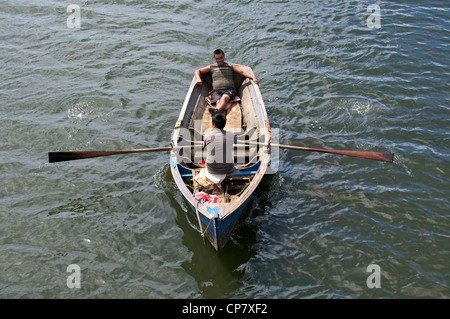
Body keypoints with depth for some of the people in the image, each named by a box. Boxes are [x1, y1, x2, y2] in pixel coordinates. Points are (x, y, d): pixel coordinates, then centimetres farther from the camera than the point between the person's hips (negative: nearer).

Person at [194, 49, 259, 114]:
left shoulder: (230, 66, 19)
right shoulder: (212, 67, 22)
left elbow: (242, 72, 7)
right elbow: (197, 71, 24)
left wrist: (253, 77, -11)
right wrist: (198, 79, 0)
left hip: (229, 90, -2)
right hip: (216, 91, 2)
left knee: (224, 97, -38)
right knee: (218, 102, -33)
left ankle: (216, 111, -66)